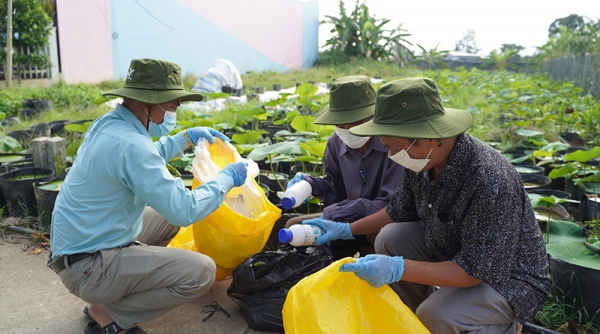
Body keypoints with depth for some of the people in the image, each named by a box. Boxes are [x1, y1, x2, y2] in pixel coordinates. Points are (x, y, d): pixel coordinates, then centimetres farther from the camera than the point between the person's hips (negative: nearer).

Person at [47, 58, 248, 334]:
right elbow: (184, 210, -26)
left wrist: (188, 137, 16)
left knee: (168, 216, 23)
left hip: (77, 241, 10)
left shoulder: (108, 123, 2)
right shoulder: (130, 143, -27)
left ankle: (105, 297, 19)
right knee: (201, 272, -18)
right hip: (87, 266, -10)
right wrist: (227, 179, -12)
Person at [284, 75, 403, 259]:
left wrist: (329, 215, -29)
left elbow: (392, 206, -26)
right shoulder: (336, 142, -3)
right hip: (353, 220, 6)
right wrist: (309, 183, -14)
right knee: (294, 226, -1)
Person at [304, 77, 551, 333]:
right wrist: (347, 230, 3)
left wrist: (398, 269, -41)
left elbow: (474, 270, -31)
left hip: (508, 277, -7)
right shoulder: (422, 158, -12)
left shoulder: (491, 183, -36)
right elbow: (399, 211, 5)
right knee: (390, 239, -9)